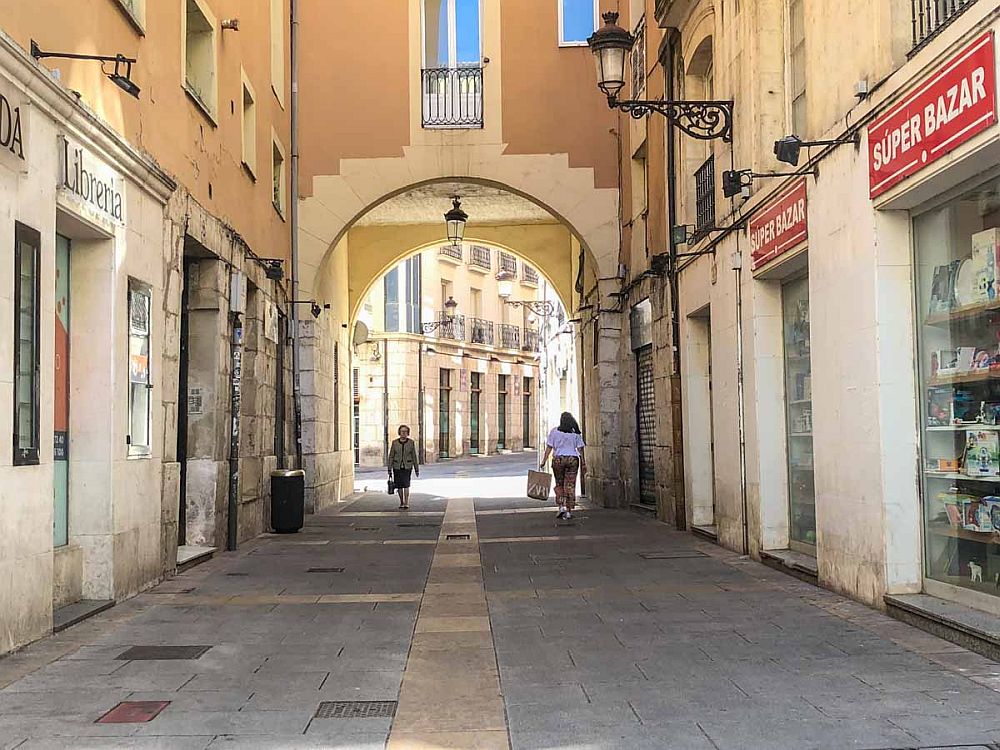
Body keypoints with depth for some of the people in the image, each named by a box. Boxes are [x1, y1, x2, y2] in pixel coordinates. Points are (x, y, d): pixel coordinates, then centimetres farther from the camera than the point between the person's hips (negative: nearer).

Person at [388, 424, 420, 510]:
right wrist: (389, 469, 1)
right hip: (397, 467, 2)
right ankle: (401, 502, 23)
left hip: (407, 467, -2)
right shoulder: (394, 442, 1)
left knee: (406, 484, -16)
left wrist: (417, 469, 4)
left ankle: (407, 504, -12)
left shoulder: (411, 443, 0)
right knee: (399, 486, 5)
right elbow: (391, 456, 4)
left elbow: (414, 457, 4)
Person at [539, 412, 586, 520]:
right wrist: (583, 464, 7)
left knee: (559, 485, 14)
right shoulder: (576, 432, 4)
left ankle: (562, 506, -2)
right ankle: (569, 511, 3)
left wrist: (543, 462, 0)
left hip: (558, 459, -1)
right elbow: (580, 449, 2)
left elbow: (549, 448, -2)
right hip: (573, 459, 1)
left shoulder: (554, 431, 1)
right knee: (570, 486, 4)